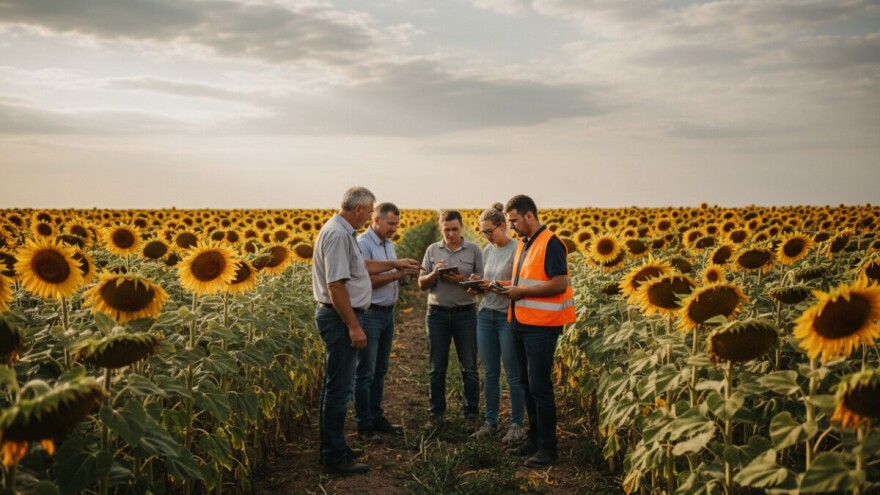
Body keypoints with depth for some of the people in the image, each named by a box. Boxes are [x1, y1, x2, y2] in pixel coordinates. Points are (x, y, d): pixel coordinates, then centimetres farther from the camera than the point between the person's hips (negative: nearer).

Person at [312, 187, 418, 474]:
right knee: (340, 388, -5)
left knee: (335, 386, 17)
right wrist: (354, 327, -22)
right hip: (340, 318, -11)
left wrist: (393, 264, 31)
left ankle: (334, 447, 28)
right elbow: (336, 285, -24)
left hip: (339, 318, 11)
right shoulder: (338, 235, -19)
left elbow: (359, 267, 27)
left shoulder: (342, 232, 13)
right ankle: (334, 457, 2)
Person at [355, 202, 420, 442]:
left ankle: (376, 417, 24)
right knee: (365, 372, -1)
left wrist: (406, 271, -1)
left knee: (380, 370, 14)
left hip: (388, 313, 9)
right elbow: (367, 280, -21)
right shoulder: (362, 244, -14)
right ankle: (364, 425, 7)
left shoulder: (388, 244, 13)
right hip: (369, 314, -9)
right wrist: (398, 273, -22)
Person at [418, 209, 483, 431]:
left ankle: (472, 414, 14)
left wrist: (463, 280, -18)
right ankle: (437, 412, 20)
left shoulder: (474, 250, 1)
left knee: (469, 367, 3)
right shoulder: (432, 250, 6)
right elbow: (422, 285, 5)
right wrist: (434, 273, -15)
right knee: (437, 367, 8)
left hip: (465, 313, -1)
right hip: (437, 313, 2)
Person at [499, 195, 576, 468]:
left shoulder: (550, 243, -14)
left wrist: (521, 292, -17)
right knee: (527, 384, 14)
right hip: (521, 324, 9)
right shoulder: (523, 245, 15)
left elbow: (559, 284, -20)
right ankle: (534, 438, 26)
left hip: (541, 327, -9)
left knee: (539, 387, -5)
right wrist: (507, 287, 4)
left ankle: (548, 448, 6)